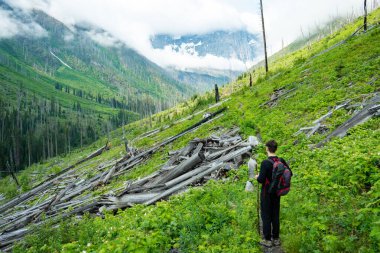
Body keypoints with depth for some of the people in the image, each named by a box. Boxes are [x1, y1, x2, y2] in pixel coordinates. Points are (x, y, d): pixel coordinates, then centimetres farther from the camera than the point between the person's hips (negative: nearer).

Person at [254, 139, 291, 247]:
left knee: (266, 216, 7)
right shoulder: (281, 161, -5)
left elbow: (261, 180, -23)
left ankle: (267, 240, 16)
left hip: (267, 192, -6)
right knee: (275, 215, 16)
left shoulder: (265, 163, -23)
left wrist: (257, 177, -1)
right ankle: (276, 238, 27)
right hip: (277, 191, 6)